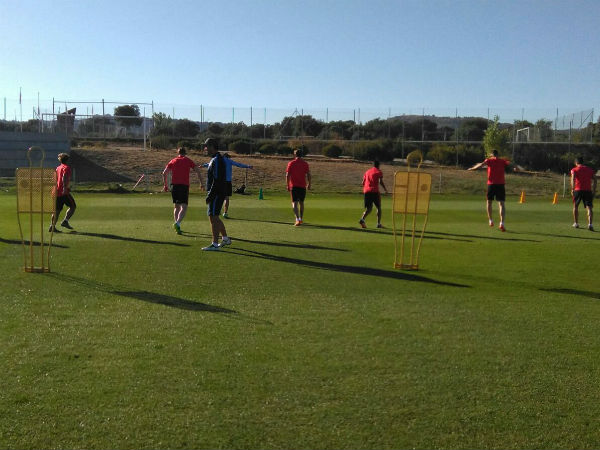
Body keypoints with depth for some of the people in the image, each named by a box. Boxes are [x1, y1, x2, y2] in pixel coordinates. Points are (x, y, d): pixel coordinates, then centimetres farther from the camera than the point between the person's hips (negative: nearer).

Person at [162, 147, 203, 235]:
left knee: (176, 207, 16)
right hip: (184, 186, -3)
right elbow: (198, 171, 1)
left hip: (174, 185, 3)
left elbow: (164, 173, 7)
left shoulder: (173, 161, 13)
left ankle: (176, 224, 14)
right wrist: (201, 183, 6)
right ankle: (177, 223, -29)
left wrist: (165, 185, 13)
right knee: (184, 207, -8)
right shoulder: (188, 160, 8)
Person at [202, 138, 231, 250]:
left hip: (217, 194, -10)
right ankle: (226, 239, 29)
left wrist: (209, 196, -20)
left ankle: (215, 244, -5)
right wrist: (209, 194, 20)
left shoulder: (216, 160, -17)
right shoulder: (218, 159, 16)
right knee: (215, 217, 18)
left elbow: (216, 181, -22)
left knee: (213, 217, -8)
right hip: (217, 194, 10)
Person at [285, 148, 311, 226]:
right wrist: (309, 184, 12)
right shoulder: (305, 163, 3)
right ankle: (300, 219, 24)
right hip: (302, 186, 2)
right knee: (301, 203, 18)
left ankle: (298, 219, -21)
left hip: (294, 186, -2)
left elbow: (287, 175, -6)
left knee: (295, 203, -4)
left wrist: (288, 185, 1)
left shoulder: (291, 163, -2)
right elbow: (308, 175, 1)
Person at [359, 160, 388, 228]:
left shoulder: (367, 172, 19)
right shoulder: (379, 172, 3)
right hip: (375, 191, -4)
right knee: (378, 207, 10)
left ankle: (362, 219, -18)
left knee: (369, 208, 8)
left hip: (366, 191, 4)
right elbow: (381, 182, -10)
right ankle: (378, 223, 5)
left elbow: (363, 182, 16)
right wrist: (385, 189, 1)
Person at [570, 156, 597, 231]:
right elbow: (595, 180, 7)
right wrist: (594, 190, 10)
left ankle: (576, 223, 24)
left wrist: (572, 189, -15)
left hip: (577, 190, -1)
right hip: (588, 191, 1)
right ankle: (590, 224, -23)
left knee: (575, 206, 18)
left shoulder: (574, 170, 6)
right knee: (589, 207, -4)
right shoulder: (590, 169, 15)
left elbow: (573, 179, -12)